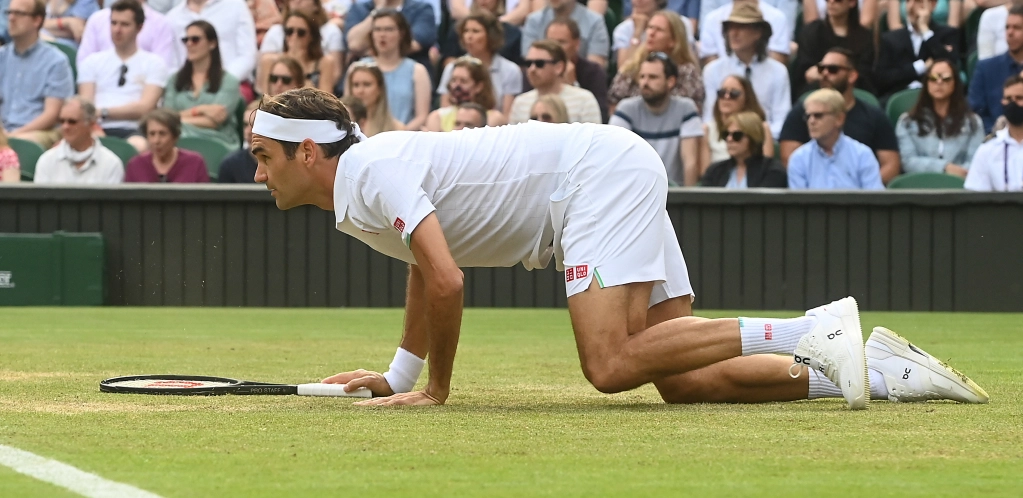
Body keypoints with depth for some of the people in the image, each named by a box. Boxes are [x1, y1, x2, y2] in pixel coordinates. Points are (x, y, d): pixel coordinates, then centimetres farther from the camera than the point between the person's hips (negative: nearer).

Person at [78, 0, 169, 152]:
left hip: (134, 131, -1)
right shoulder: (93, 61, 20)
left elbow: (145, 108, 0)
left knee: (139, 145, -40)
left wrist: (103, 112, -7)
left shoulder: (154, 63, 13)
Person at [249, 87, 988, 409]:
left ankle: (813, 332, -24)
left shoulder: (372, 170, -16)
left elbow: (446, 282, -26)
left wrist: (436, 389, -13)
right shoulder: (354, 203, 16)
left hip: (600, 172, -9)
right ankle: (881, 372, -5)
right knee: (684, 384, -3)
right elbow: (427, 269, 35)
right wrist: (398, 376, 33)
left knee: (613, 366, -27)